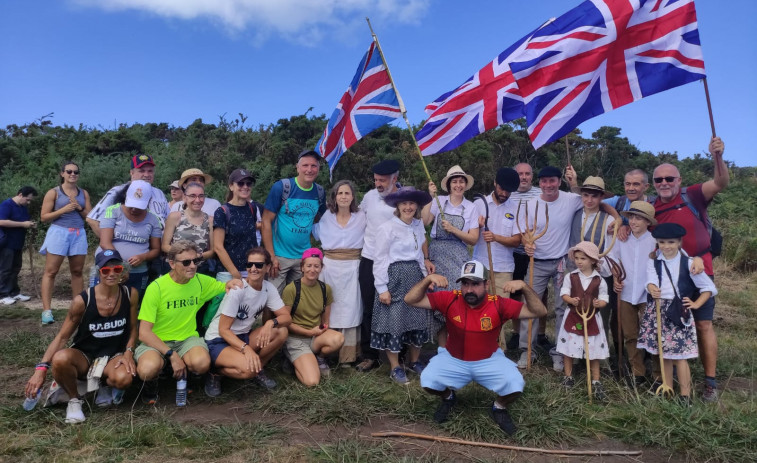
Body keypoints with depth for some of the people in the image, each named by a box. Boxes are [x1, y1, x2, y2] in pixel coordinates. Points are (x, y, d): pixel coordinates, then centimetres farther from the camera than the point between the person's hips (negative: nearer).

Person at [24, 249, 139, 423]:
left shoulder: (130, 295, -9)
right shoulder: (83, 300, -15)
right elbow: (62, 337, -11)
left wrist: (129, 352, -14)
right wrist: (41, 368, -22)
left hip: (114, 355, 0)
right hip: (84, 355, 0)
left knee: (124, 379, -35)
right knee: (60, 359, -36)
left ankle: (105, 386, 6)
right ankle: (74, 399, -5)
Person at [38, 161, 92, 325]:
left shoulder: (84, 193, 11)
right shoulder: (53, 192, 0)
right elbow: (43, 216, -3)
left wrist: (79, 207, -8)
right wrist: (63, 210, -14)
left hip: (79, 234, 4)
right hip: (58, 233, -4)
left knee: (77, 271, 7)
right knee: (50, 271, -4)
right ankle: (46, 310, -3)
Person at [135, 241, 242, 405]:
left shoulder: (201, 281, -2)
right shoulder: (156, 288, -14)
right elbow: (144, 333, -14)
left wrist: (230, 284, -12)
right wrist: (172, 355, -24)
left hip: (188, 338, 3)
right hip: (157, 341, -2)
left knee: (202, 363, -31)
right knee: (148, 369, -35)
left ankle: (183, 378, 7)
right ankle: (151, 383, 5)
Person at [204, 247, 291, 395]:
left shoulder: (269, 288, -5)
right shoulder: (237, 289, -21)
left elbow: (286, 317, -6)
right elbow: (223, 330, -19)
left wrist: (271, 322, -29)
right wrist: (246, 348, -34)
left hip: (243, 337, 6)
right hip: (218, 341, -6)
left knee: (281, 332, -18)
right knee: (247, 369, -33)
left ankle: (257, 369, 2)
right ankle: (216, 373, -2)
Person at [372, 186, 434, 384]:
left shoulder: (419, 226, 8)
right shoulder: (387, 228, -10)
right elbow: (380, 260, -10)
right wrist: (382, 288, -13)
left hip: (415, 276, 6)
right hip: (395, 277, -6)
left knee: (417, 318, 12)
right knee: (394, 321, 0)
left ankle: (415, 361, 29)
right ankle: (395, 368, 14)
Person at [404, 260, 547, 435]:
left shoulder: (498, 304, -16)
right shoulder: (450, 299, -16)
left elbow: (539, 312, -17)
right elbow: (410, 300, -18)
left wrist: (524, 287, -33)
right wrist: (428, 279, -33)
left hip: (489, 361, 0)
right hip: (453, 360, 1)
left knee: (515, 385, -25)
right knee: (428, 380, -23)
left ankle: (499, 408, 13)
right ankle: (448, 398, 16)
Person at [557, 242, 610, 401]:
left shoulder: (599, 280, -4)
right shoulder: (570, 277, -3)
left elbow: (604, 298, -2)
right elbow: (564, 293, -5)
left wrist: (599, 303, -25)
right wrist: (571, 300, -26)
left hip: (592, 318, 0)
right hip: (572, 316, 1)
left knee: (594, 350, 6)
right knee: (568, 347, 8)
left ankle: (596, 382, 17)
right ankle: (568, 376, 24)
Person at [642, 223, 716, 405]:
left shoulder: (687, 263, 1)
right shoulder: (652, 262, 4)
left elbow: (709, 287, 7)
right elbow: (651, 281, -13)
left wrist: (696, 304, -4)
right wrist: (652, 289, -35)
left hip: (679, 312, -2)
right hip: (657, 311, 2)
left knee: (679, 355, -3)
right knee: (663, 354, 9)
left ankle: (685, 396, 7)